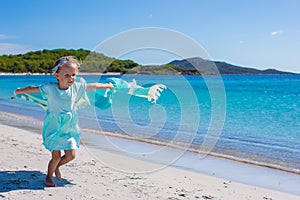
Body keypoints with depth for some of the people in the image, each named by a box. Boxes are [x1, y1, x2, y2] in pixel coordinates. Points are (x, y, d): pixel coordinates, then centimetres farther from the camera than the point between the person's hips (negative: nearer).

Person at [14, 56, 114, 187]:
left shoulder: (76, 87, -6)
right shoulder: (50, 88, -12)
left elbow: (93, 86, 6)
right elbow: (34, 89, 0)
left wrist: (107, 85, 17)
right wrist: (21, 91, 7)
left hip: (70, 129, 3)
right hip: (54, 128, -3)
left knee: (71, 155, 2)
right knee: (56, 156, 0)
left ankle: (57, 166, 34)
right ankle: (49, 176, 26)